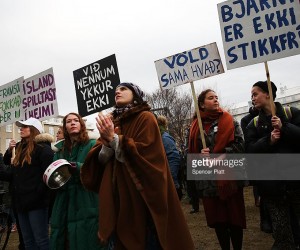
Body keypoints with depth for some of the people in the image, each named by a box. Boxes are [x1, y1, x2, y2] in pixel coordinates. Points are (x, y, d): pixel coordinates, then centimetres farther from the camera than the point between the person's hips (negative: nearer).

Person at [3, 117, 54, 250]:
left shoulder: (43, 148, -8)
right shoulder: (20, 148, 16)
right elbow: (14, 173, 23)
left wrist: (37, 194, -20)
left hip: (36, 202, -8)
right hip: (21, 201, 8)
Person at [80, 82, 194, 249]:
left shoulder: (145, 118, -4)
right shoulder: (110, 122, 14)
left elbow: (147, 153, -18)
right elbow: (101, 160, 4)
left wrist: (113, 139, -19)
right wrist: (106, 142, -15)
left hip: (141, 195, -5)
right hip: (115, 195, 5)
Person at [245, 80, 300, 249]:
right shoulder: (254, 124, 12)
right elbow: (250, 149, 2)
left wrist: (284, 127, -15)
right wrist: (268, 141, -13)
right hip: (272, 182, 2)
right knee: (281, 230, 3)